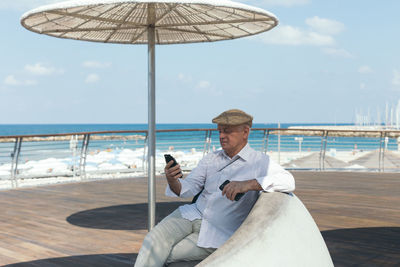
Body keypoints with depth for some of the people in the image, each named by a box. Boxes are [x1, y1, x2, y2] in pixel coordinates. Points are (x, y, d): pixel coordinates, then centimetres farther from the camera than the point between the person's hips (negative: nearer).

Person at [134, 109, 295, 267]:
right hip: (194, 214, 5)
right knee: (156, 239, -22)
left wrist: (249, 184, -36)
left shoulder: (260, 162, -6)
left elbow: (288, 181, -23)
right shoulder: (211, 159, 10)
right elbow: (188, 188, 5)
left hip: (219, 232, -4)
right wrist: (172, 181, -20)